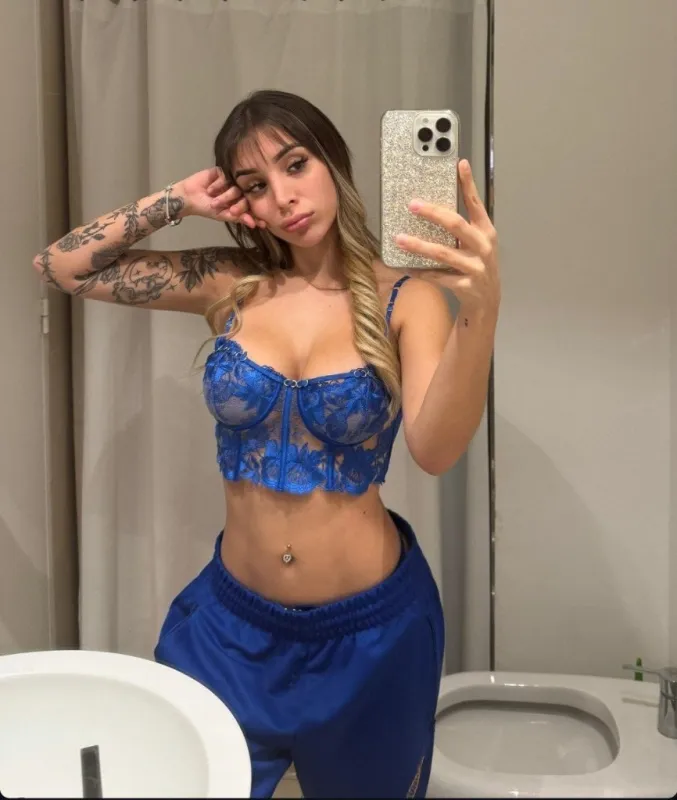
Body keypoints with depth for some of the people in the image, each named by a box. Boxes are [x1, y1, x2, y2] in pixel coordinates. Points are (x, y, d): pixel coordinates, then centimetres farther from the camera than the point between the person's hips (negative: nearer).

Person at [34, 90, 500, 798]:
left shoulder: (404, 299, -12)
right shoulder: (229, 285, -3)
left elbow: (436, 449, -28)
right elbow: (59, 266, 2)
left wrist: (482, 308, -43)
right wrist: (177, 202, -8)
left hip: (369, 627, -1)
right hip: (234, 619, 2)